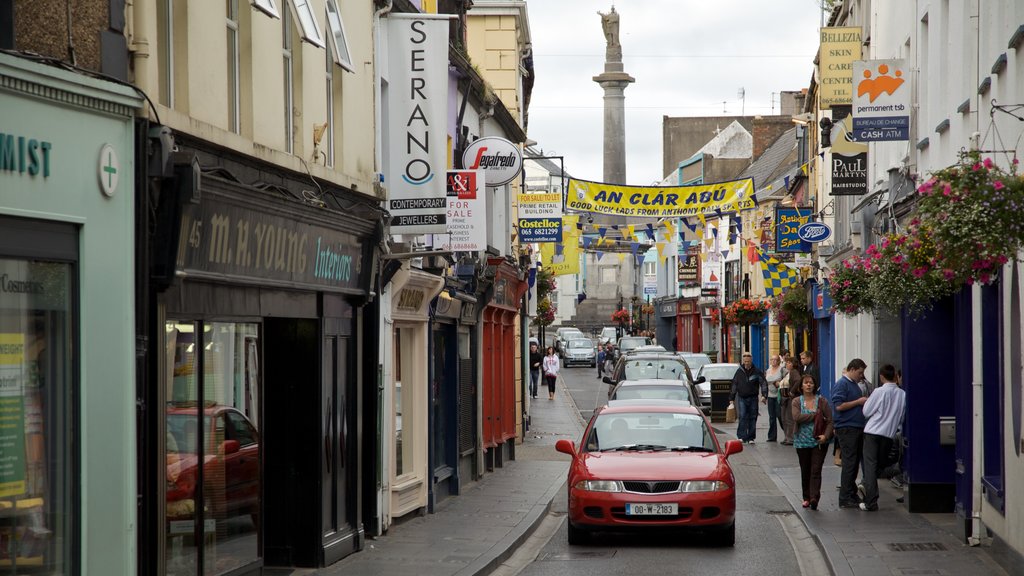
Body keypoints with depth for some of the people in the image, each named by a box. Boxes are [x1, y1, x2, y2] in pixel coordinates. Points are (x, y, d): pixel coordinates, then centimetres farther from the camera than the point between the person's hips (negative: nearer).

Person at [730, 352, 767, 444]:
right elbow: (734, 385, 9)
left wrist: (764, 395, -13)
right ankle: (742, 436, -14)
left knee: (752, 418, 4)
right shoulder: (739, 371, 5)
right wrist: (731, 397, 7)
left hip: (753, 398, 0)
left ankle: (751, 438, 11)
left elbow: (763, 383, 1)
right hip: (742, 398, 0)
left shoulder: (756, 372, 1)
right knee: (742, 417, -13)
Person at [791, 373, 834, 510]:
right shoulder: (797, 401, 3)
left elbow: (830, 420, -1)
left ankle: (814, 497, -16)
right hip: (802, 441, 2)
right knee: (805, 471, 9)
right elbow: (796, 417, -15)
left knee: (816, 470, -9)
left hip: (819, 441, -2)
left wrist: (826, 436, -15)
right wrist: (816, 415, -13)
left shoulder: (822, 401, 1)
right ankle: (806, 498, 19)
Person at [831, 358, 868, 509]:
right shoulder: (841, 384, -10)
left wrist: (865, 402, 9)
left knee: (855, 462, 12)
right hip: (846, 428, -9)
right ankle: (845, 499, -7)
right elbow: (839, 406, -19)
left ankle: (852, 494, 20)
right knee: (849, 463, -9)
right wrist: (858, 402, -14)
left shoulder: (854, 384, 19)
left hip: (857, 427, 9)